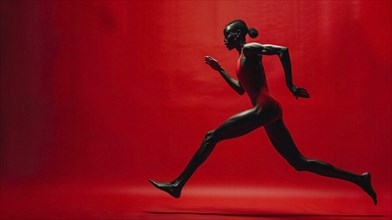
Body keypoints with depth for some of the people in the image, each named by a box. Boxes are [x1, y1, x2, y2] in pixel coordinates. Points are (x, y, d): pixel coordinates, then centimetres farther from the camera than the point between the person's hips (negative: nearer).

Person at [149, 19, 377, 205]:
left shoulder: (250, 49, -2)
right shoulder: (244, 57, 25)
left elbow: (282, 50, -16)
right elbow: (241, 89, 33)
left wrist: (290, 85, -15)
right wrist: (220, 69, 32)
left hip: (264, 108, -10)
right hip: (269, 111, 10)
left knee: (211, 137, -7)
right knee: (299, 162, 8)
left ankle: (178, 185, -5)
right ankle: (358, 179, 7)